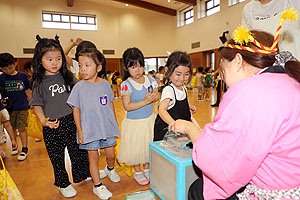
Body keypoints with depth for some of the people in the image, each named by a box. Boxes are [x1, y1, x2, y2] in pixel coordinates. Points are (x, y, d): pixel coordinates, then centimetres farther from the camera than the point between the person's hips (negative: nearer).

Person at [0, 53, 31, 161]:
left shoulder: (22, 76, -2)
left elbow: (28, 92, 5)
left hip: (22, 107, -2)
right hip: (9, 107, 2)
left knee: (21, 128, -2)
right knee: (12, 128, 12)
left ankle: (24, 149, 10)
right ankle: (14, 146, 31)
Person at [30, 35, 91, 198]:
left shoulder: (68, 76, 1)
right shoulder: (39, 82, -5)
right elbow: (37, 104, -3)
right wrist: (43, 120, -18)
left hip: (71, 121, 2)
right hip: (52, 126, -1)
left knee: (78, 151, 13)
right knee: (56, 156, 13)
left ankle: (83, 174, 38)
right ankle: (63, 183, 35)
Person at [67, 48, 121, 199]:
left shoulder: (105, 84, -1)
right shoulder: (79, 87, -8)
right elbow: (76, 110, -4)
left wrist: (115, 124, 11)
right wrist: (80, 132, -6)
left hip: (107, 127, 3)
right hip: (89, 129, -2)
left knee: (111, 154, 15)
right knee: (93, 157, 8)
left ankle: (110, 169, 49)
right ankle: (97, 186, 29)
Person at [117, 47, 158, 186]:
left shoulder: (150, 80, -3)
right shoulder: (126, 85, -18)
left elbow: (156, 97, 8)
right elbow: (127, 106, -21)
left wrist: (155, 97, -16)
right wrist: (145, 101, -26)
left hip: (149, 120, 5)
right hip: (134, 122, -4)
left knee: (148, 145, 19)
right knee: (136, 148, 11)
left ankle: (147, 168, 42)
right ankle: (137, 172, 36)